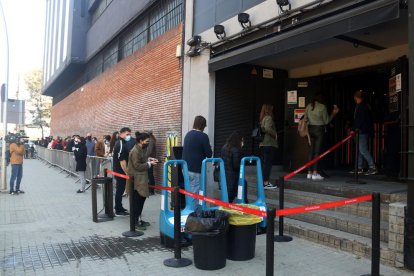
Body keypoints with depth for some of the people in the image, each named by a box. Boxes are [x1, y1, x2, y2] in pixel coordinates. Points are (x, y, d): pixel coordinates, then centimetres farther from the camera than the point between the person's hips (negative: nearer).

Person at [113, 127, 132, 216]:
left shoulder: (120, 143, 12)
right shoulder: (121, 145, -20)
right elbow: (122, 161, -24)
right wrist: (127, 173, -19)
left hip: (118, 171, 10)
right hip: (121, 171, -10)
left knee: (120, 189, 18)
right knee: (120, 190, -2)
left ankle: (118, 207, 30)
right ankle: (118, 211, 7)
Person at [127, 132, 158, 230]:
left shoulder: (141, 149, 10)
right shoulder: (135, 151, -19)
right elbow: (137, 166, -21)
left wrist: (148, 159, 7)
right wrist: (149, 164, -16)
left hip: (141, 179, 10)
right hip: (137, 180, -10)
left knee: (141, 199, 15)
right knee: (137, 201, -3)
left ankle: (139, 219, 25)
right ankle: (135, 222, 6)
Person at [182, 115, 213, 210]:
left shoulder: (188, 134, 9)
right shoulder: (203, 136, -13)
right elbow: (209, 154, -10)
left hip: (186, 168, 8)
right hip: (196, 170, -7)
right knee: (195, 193, 0)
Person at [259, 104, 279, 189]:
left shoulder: (262, 119, 16)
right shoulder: (269, 118, -10)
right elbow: (268, 128, -26)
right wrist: (275, 134, -13)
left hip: (262, 144, 9)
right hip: (269, 144, -9)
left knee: (263, 163, 11)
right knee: (268, 163, -7)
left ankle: (263, 181, 16)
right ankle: (266, 183, -7)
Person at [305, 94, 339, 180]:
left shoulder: (308, 106, 7)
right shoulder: (322, 107, -7)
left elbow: (305, 119, 9)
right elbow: (326, 121, -2)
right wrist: (333, 113, 8)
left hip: (310, 129, 5)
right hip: (319, 129, -5)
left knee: (311, 151, 8)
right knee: (317, 151, -4)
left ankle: (309, 173, 9)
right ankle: (315, 173, -5)